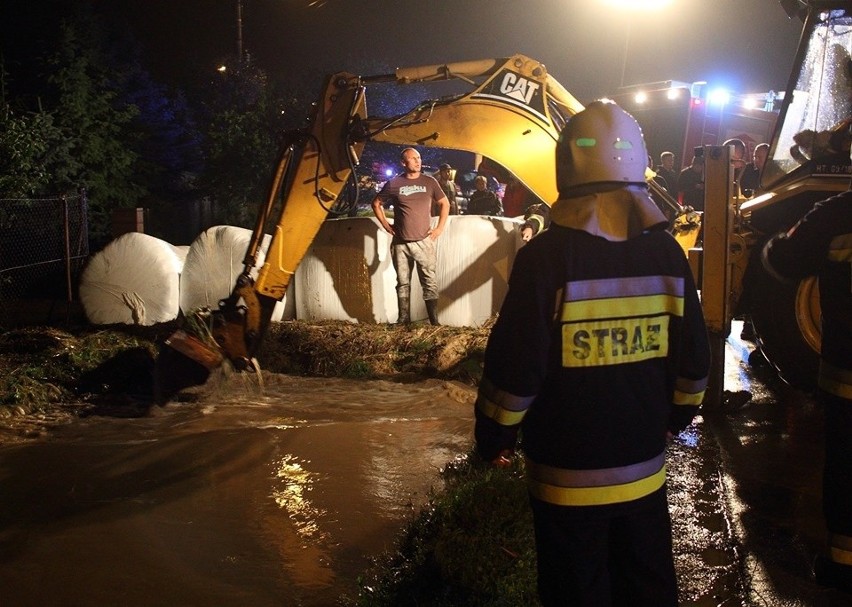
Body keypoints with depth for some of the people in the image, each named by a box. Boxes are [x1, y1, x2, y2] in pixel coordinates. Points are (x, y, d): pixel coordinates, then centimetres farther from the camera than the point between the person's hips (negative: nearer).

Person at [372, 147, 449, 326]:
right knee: (403, 284, 7)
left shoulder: (429, 182, 2)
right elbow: (376, 204, 13)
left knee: (430, 282, -4)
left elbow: (445, 204, 13)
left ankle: (434, 322, 0)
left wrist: (440, 228, 5)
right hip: (400, 243, 0)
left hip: (424, 242, 0)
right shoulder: (394, 183, 0)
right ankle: (403, 321, 15)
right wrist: (386, 225, 6)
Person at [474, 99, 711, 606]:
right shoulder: (667, 252, -4)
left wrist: (494, 438, 0)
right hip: (645, 469, 4)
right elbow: (694, 359, 3)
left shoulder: (547, 256, -17)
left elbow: (514, 368, -16)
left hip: (567, 475, -4)